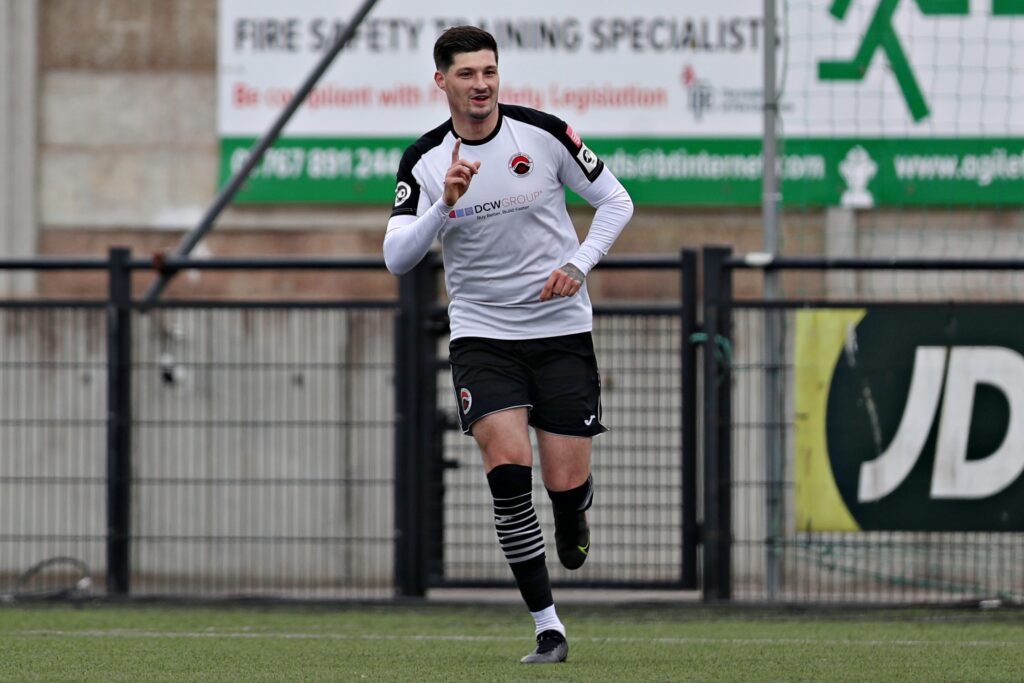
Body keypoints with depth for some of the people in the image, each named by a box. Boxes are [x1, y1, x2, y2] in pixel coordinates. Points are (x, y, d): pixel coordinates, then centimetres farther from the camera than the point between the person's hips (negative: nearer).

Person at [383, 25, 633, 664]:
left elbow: (615, 200, 3)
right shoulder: (424, 161, -5)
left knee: (566, 483, -4)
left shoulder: (542, 132, -7)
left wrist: (579, 263, -11)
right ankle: (549, 628, -13)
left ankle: (574, 515, 38)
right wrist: (445, 204, -27)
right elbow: (397, 257, -12)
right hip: (482, 335, 0)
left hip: (561, 327, 0)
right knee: (508, 468, -20)